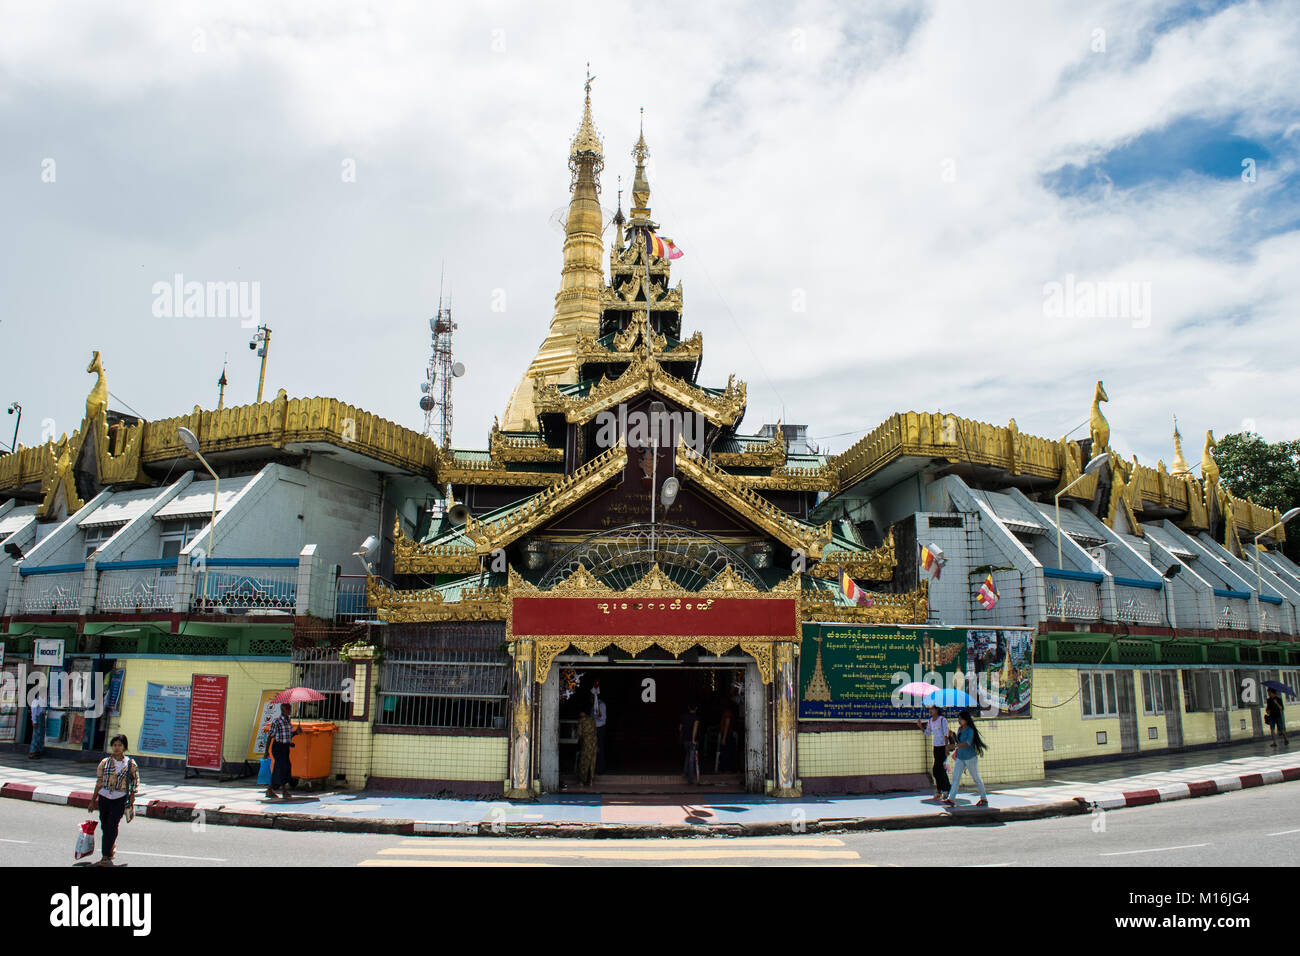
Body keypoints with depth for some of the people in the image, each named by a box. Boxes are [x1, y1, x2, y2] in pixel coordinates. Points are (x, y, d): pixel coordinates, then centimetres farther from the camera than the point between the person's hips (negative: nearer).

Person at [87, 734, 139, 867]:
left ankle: (105, 857, -5)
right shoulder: (105, 762, 3)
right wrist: (93, 800, 10)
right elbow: (99, 782, 9)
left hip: (120, 799, -3)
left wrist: (131, 800, 2)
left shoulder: (130, 764, -2)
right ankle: (112, 845, 38)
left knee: (112, 826, -10)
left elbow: (135, 783, 4)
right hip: (104, 797, 3)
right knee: (104, 826, 10)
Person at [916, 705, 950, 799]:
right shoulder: (930, 721, 8)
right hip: (935, 746, 7)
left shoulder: (943, 719, -11)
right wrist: (921, 726, -3)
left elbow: (946, 734, -13)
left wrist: (947, 747, -17)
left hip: (943, 746, -7)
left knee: (937, 769, -10)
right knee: (941, 769, 9)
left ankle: (939, 790, 1)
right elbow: (927, 734, 12)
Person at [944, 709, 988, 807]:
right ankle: (951, 799, -4)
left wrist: (955, 746, -39)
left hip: (970, 758, -7)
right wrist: (956, 751, 17)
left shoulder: (970, 730, -15)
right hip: (960, 758, 7)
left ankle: (984, 799, 20)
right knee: (955, 777, -1)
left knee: (976, 778, 5)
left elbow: (968, 743, -28)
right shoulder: (959, 728, 8)